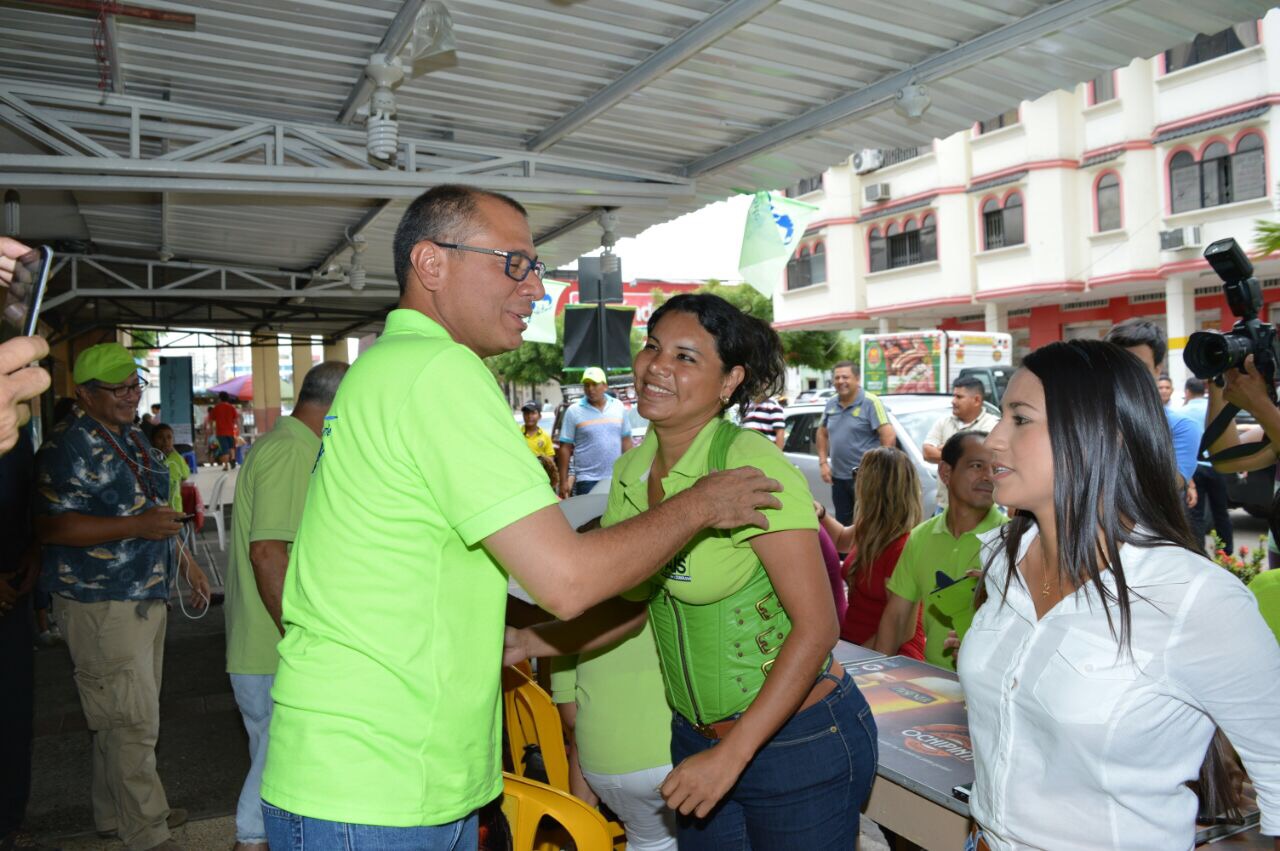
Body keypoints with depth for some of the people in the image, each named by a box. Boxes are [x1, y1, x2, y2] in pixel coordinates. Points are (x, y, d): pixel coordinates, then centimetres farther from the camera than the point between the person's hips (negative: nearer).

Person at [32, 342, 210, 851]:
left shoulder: (133, 438, 13)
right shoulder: (70, 447, -15)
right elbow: (51, 526, -22)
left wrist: (186, 562, 22)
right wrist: (137, 526, -28)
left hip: (147, 597, 9)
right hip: (100, 605, -9)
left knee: (123, 717, 19)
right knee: (132, 720, -4)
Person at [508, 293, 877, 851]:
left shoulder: (752, 466, -21)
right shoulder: (631, 473, -1)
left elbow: (816, 627, -21)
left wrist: (731, 755, -20)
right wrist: (526, 642, -3)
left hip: (798, 741, -6)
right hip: (696, 738, 6)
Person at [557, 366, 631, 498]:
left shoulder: (618, 407, 7)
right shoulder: (574, 411, -3)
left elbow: (626, 441, 12)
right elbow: (565, 447, -3)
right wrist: (563, 481, -7)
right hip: (587, 481, -3)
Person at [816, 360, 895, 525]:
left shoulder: (870, 402, -11)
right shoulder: (831, 404, 8)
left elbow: (889, 437, -16)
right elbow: (822, 433, 20)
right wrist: (823, 462, 9)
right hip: (838, 477, 7)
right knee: (842, 525, 16)